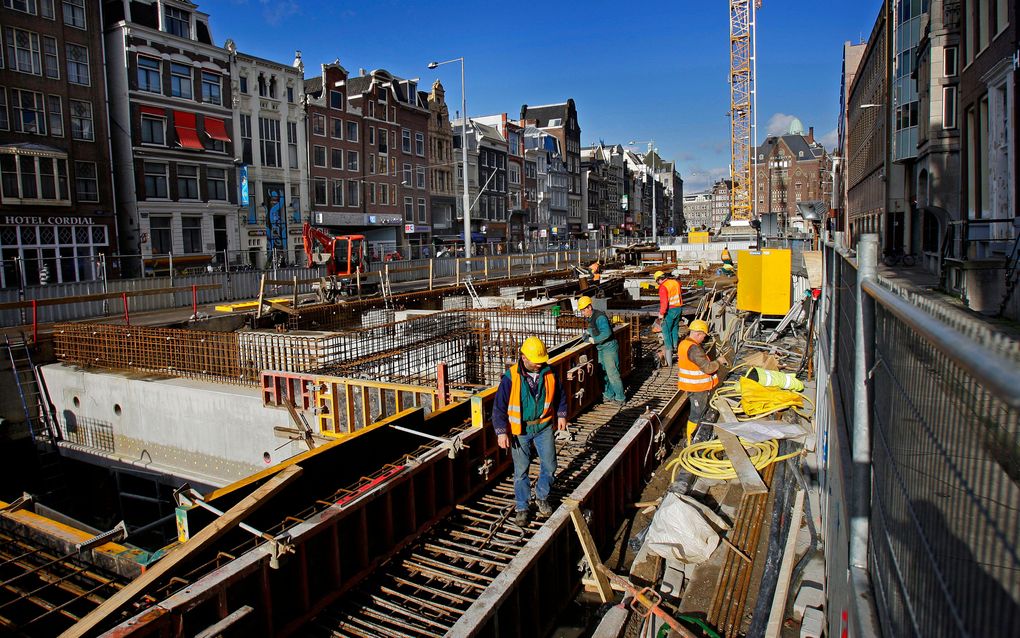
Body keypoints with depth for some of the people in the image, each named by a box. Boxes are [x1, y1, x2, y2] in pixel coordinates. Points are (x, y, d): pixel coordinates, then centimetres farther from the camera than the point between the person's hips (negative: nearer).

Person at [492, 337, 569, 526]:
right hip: (520, 430, -3)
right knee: (521, 470, 7)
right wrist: (501, 432, -16)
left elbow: (560, 395, 13)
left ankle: (542, 496, 33)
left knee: (549, 465, 7)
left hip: (543, 426, 3)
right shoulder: (511, 377, -17)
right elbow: (499, 406, -12)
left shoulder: (549, 373, -6)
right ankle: (521, 508, 24)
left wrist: (561, 415, 9)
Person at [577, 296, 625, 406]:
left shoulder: (600, 317, -21)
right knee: (603, 373, 14)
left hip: (609, 347, -10)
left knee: (612, 373, -9)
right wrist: (589, 333, 7)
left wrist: (595, 340, -21)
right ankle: (609, 395, 25)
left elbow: (606, 333, -30)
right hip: (601, 349, 10)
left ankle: (620, 398, -2)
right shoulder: (590, 318, 10)